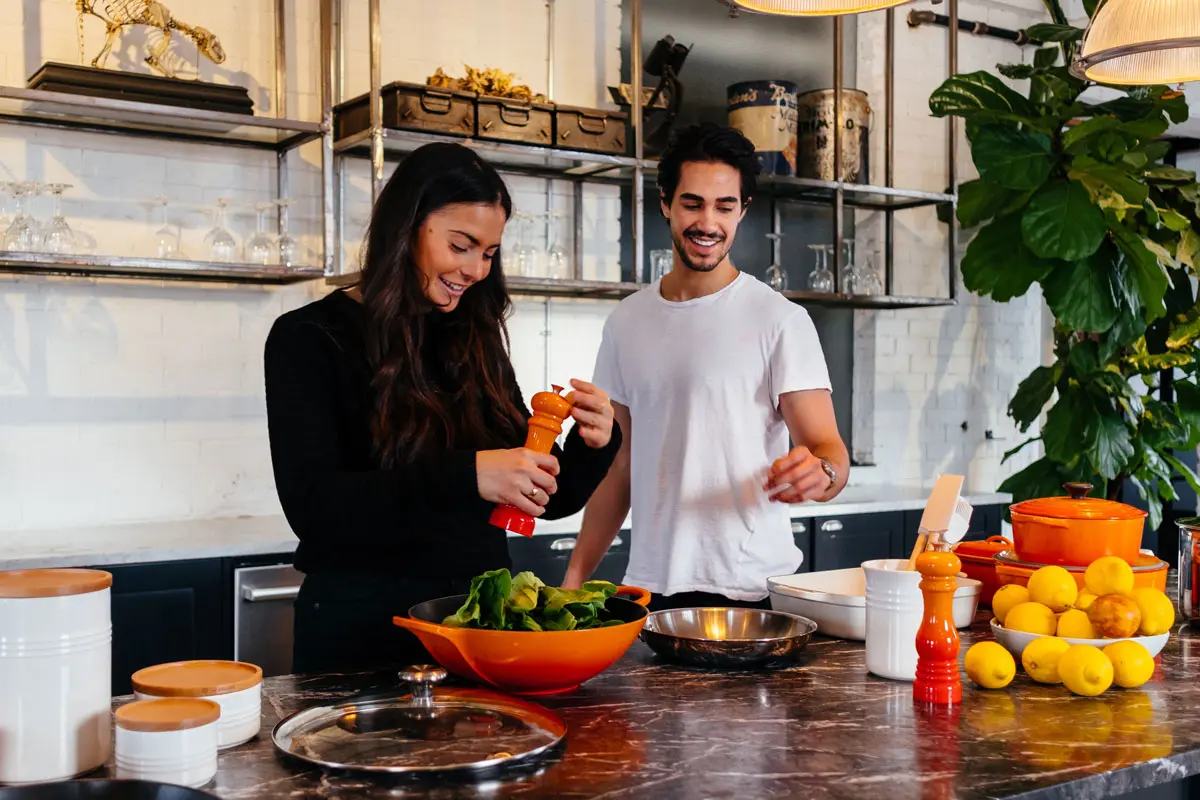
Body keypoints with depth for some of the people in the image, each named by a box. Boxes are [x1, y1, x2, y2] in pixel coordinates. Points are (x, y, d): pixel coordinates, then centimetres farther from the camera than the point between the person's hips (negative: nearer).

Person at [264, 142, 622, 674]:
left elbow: (548, 498, 10)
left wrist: (593, 444, -11)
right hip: (362, 630, -4)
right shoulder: (309, 339, -7)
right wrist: (464, 476, -31)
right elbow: (311, 505, -20)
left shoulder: (476, 343, 7)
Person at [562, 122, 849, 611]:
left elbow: (829, 450, -11)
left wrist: (819, 472, -35)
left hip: (752, 589, -4)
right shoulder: (626, 322, 9)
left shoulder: (780, 319, -6)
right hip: (648, 586, 4)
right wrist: (575, 577, 8)